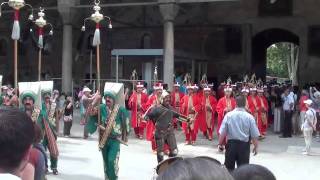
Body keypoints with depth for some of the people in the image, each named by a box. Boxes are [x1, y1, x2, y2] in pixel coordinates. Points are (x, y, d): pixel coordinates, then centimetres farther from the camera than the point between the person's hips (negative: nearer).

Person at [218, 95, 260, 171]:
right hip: (244, 145, -1)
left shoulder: (228, 115, -6)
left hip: (231, 144, 1)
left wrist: (220, 144, 7)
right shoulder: (249, 117, -8)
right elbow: (254, 135, -5)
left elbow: (222, 132, -5)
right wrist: (256, 146, 9)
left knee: (229, 167, 13)